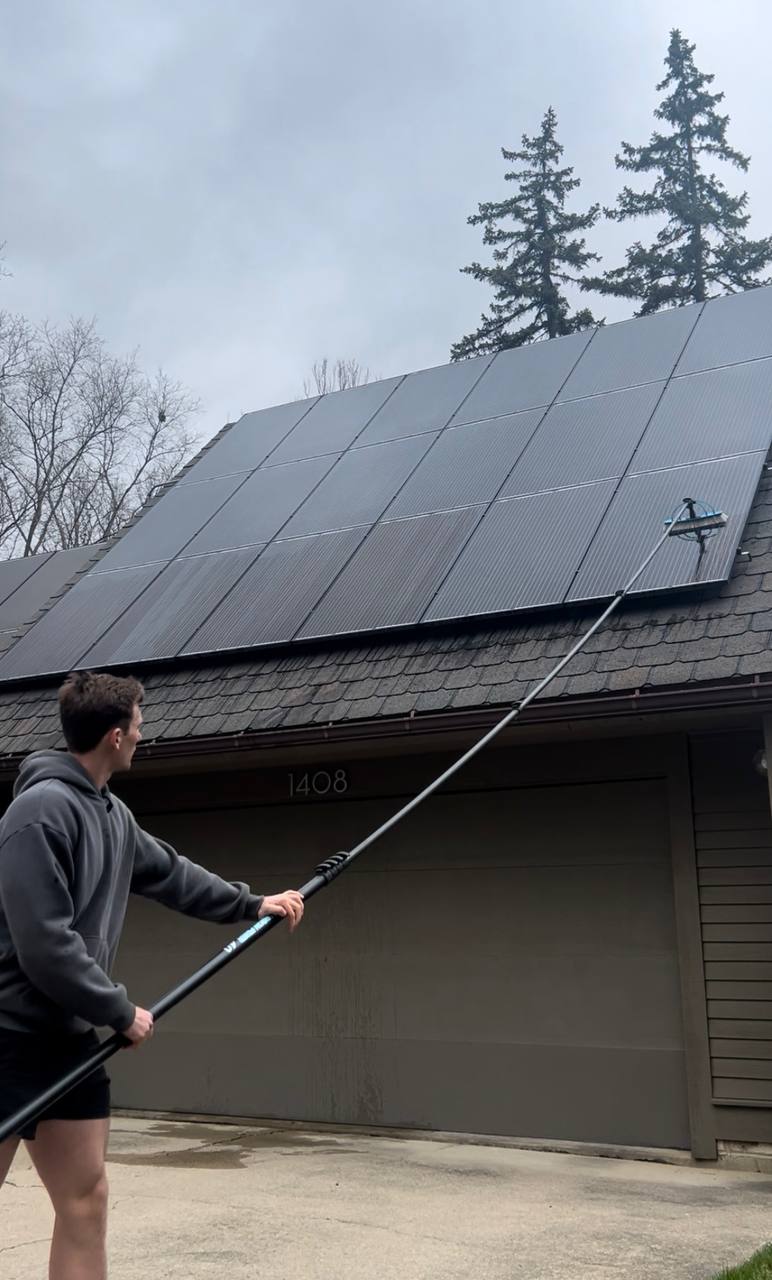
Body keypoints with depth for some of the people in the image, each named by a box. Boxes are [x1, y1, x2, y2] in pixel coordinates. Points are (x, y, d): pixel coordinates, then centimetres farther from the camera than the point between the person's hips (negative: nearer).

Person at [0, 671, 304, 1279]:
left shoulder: (113, 814, 9)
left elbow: (171, 873, 25)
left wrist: (253, 903, 31)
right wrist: (122, 1011, -13)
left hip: (66, 1036, 9)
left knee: (85, 1200, 10)